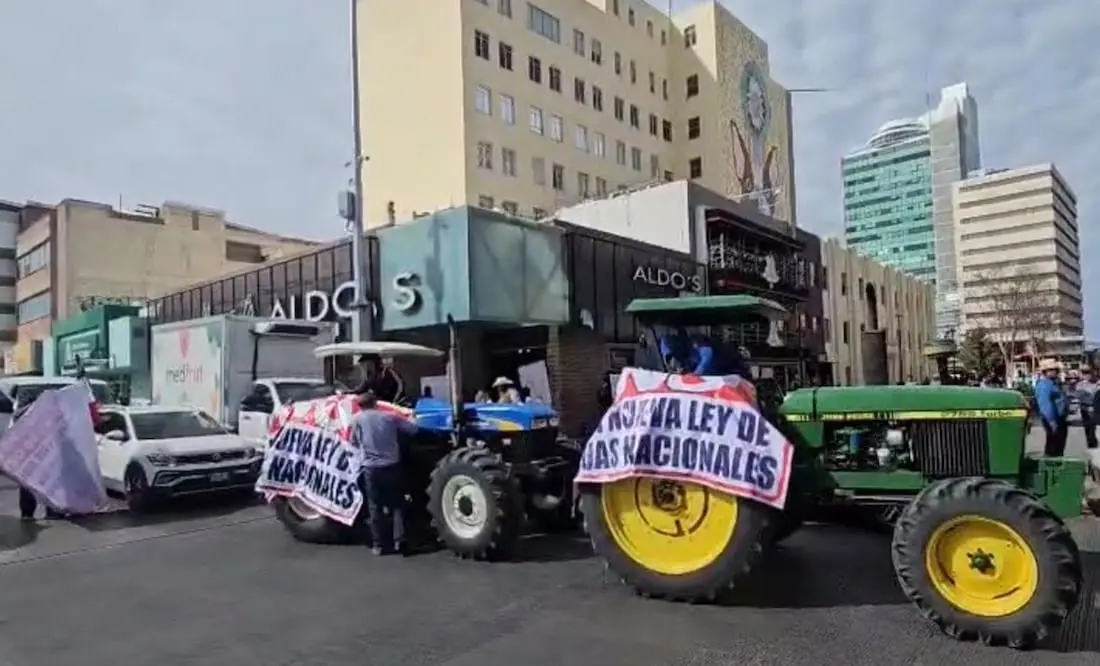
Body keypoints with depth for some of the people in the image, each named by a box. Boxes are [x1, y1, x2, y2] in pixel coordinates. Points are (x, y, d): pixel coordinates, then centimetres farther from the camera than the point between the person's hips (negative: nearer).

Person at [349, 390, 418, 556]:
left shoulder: (357, 419, -1)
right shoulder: (390, 417, 2)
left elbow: (354, 443, 9)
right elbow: (413, 429, 5)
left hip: (371, 468, -1)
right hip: (392, 466, 1)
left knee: (375, 506, 10)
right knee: (397, 504, 12)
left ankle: (378, 544, 12)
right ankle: (399, 540, 4)